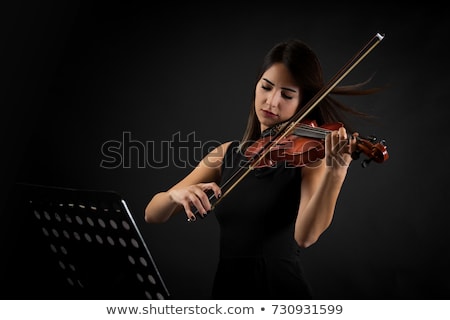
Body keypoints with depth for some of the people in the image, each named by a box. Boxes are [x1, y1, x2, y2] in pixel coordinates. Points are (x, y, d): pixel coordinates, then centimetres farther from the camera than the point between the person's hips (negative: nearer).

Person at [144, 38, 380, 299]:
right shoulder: (227, 154, 6)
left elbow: (305, 236, -22)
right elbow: (153, 215, 3)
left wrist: (335, 172, -35)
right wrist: (176, 194, -18)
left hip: (280, 289, -3)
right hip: (226, 288, 3)